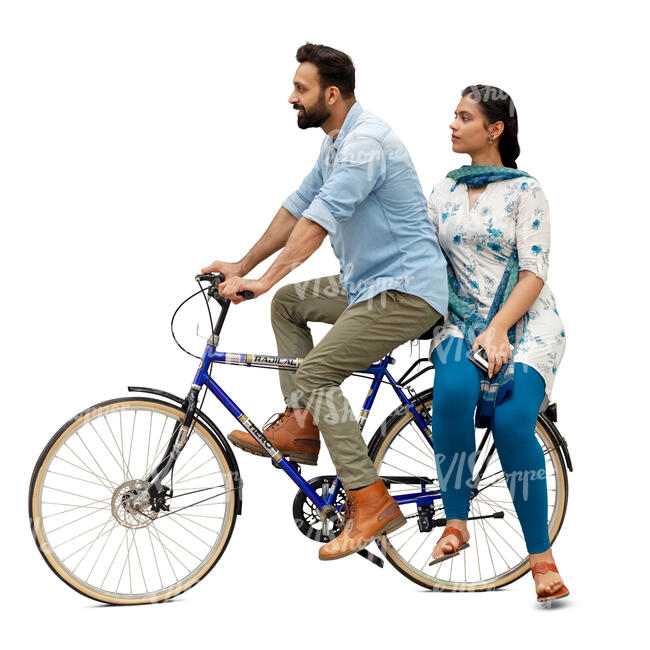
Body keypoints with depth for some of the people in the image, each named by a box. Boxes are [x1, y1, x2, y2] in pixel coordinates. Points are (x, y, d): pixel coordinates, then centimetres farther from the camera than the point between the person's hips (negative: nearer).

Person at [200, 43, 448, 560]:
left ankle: (370, 502, -13)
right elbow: (297, 207, 19)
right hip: (370, 283, 11)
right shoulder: (336, 142, 14)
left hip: (406, 290, -11)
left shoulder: (366, 141, -20)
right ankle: (300, 426, 15)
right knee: (288, 302, 19)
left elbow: (319, 219, -28)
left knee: (315, 373, -17)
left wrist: (263, 281, -31)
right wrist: (242, 266, 16)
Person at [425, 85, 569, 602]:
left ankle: (542, 556, -18)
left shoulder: (524, 190, -1)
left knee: (512, 420, -27)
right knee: (454, 391, -31)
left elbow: (534, 273, -8)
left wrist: (498, 328, -19)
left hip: (525, 322, -3)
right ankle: (456, 522, -18)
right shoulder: (443, 193, 13)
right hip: (462, 321, 3)